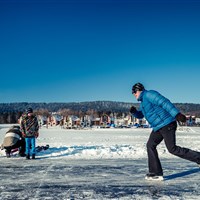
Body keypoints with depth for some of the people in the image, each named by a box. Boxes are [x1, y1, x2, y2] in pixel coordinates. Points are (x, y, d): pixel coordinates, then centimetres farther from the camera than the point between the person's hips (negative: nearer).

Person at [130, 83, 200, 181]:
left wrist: (177, 114, -31)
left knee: (172, 149, -10)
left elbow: (165, 102, -22)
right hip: (158, 127, 10)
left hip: (167, 124, -10)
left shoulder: (149, 94, -12)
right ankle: (156, 173, 8)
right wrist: (134, 111, 9)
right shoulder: (143, 102, 20)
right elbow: (140, 115, 32)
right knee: (150, 145, 6)